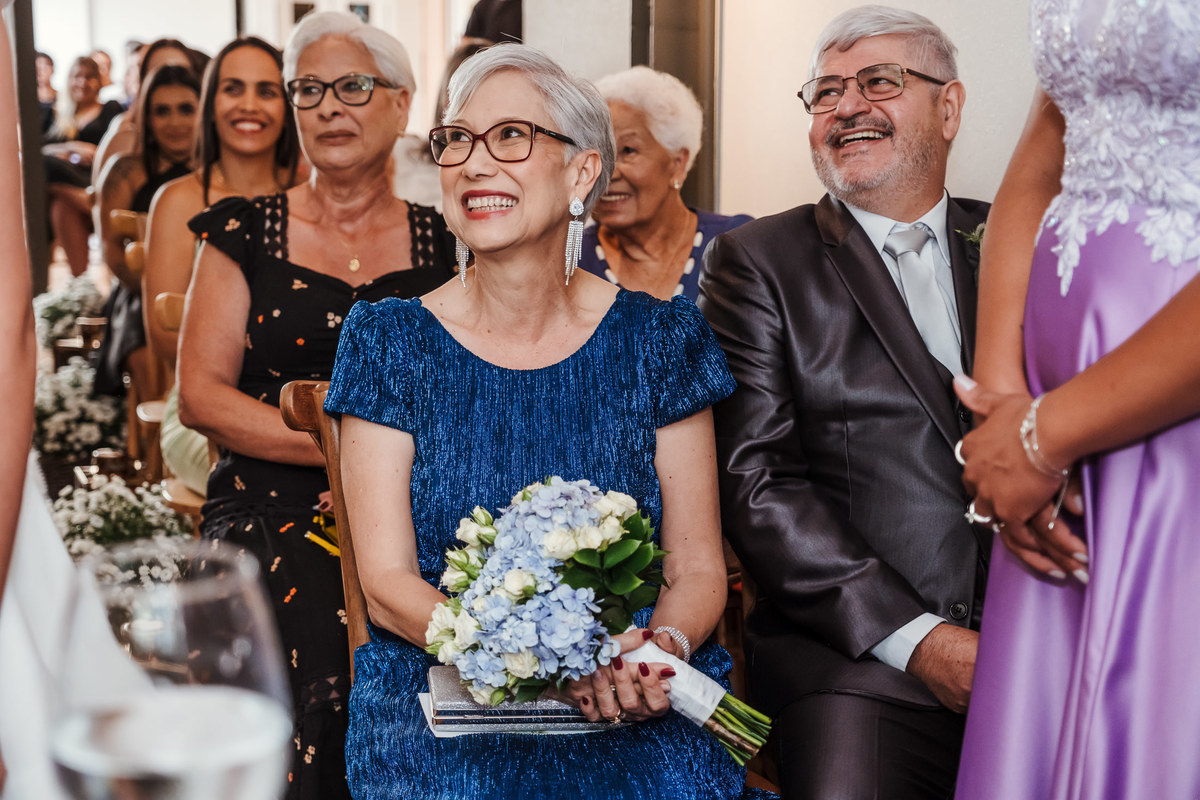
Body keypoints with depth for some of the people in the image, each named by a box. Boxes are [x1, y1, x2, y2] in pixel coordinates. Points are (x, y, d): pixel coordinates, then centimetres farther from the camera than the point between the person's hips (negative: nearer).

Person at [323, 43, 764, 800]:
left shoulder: (658, 339, 3)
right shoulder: (388, 341, 1)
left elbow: (697, 568, 5)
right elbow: (387, 582, -3)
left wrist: (661, 649, -18)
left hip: (636, 712, 0)